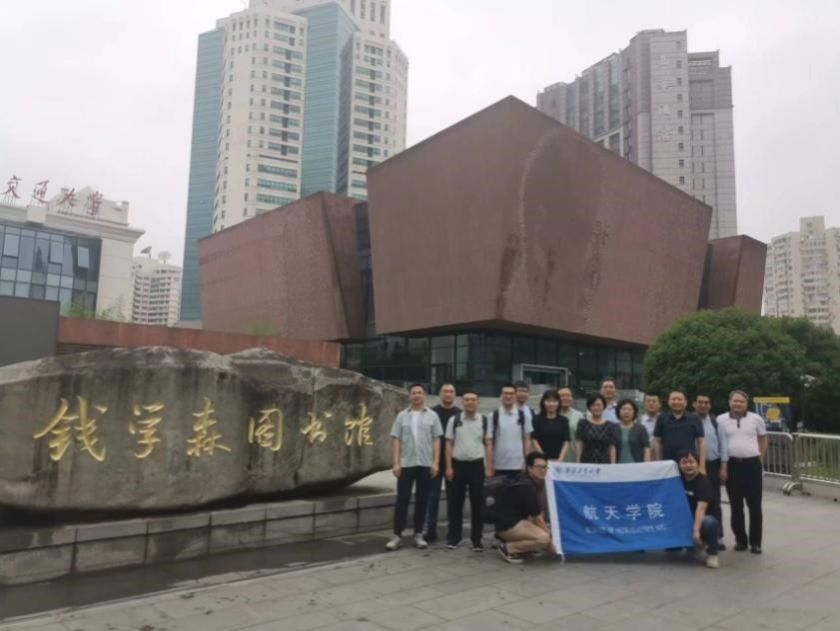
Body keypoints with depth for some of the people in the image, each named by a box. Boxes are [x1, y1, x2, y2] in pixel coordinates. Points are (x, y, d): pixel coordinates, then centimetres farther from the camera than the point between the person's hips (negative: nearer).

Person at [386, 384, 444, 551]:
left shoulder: (432, 416, 3)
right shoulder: (402, 416, 4)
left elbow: (436, 440, 2)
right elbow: (396, 440, 2)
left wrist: (435, 462, -5)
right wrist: (396, 463, -5)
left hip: (425, 464, 1)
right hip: (406, 464, 0)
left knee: (422, 500, 7)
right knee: (402, 500, 0)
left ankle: (418, 534, 17)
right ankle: (397, 535, 6)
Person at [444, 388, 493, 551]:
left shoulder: (484, 420, 1)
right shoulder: (454, 420, 1)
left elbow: (488, 444, 4)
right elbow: (449, 444, 3)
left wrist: (488, 468, -1)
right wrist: (448, 467, -2)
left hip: (477, 465, 0)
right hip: (458, 464, 0)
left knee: (477, 503, 5)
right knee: (455, 502, 7)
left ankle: (477, 539, 15)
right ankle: (453, 537, 19)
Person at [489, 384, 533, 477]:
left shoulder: (523, 416, 2)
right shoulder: (494, 416, -2)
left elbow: (527, 440, 6)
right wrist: (490, 464, -5)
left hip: (518, 465, 1)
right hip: (499, 465, -1)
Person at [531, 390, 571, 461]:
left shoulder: (563, 420, 7)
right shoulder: (537, 419, 2)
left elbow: (566, 442, 3)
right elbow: (534, 440, -3)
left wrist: (561, 459, -9)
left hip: (558, 459, 2)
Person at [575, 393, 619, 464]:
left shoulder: (610, 426, 4)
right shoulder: (583, 424, 2)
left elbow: (612, 448, 3)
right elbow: (580, 446, 1)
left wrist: (613, 465, -4)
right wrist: (578, 463, -4)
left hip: (604, 463, 1)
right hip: (586, 462, -1)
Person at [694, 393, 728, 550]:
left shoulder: (715, 422, 4)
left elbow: (723, 444, 4)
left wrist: (724, 467, -3)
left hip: (713, 465, 1)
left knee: (714, 503, 8)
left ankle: (717, 537, 17)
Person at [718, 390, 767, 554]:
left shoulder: (756, 419, 2)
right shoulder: (721, 420, 1)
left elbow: (763, 440, 13)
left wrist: (759, 459, 8)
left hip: (752, 464, 0)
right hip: (732, 465, 0)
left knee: (755, 505, 3)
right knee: (736, 506, 8)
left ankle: (755, 542, 13)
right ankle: (740, 540, 19)